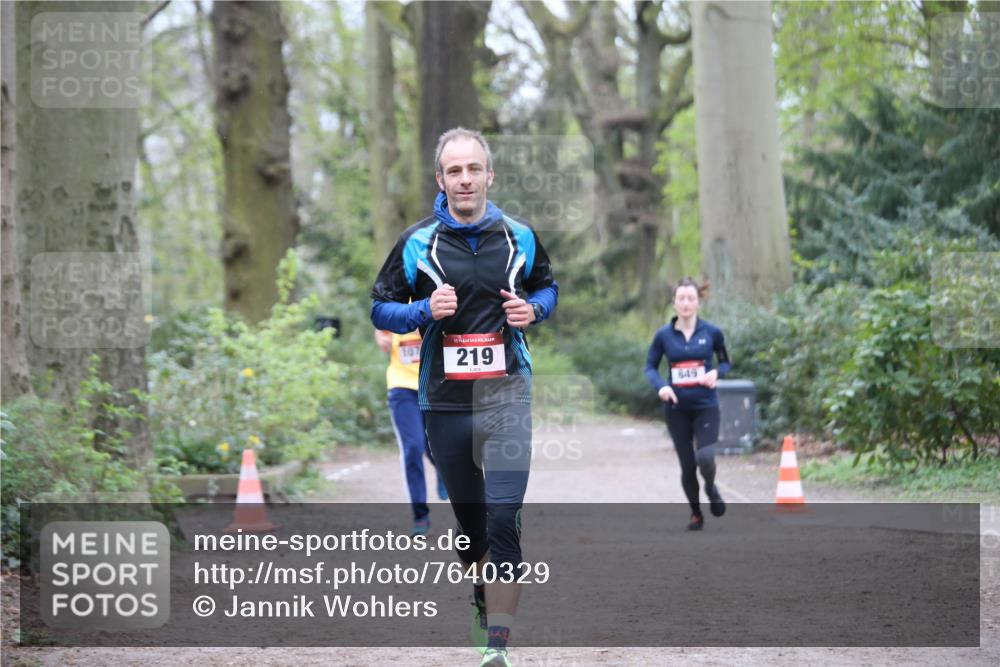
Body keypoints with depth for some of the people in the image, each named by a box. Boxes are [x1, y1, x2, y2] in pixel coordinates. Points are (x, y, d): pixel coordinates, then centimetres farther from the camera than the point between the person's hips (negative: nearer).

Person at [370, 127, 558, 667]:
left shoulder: (520, 237, 4)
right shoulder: (416, 242, 1)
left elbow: (548, 287, 19)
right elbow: (381, 308, 6)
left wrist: (532, 310, -3)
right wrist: (425, 311, -13)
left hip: (505, 395, -1)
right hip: (443, 400, 1)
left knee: (503, 518, -14)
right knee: (468, 516, 13)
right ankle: (482, 588, 42)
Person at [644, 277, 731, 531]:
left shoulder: (712, 332, -3)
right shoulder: (664, 335, -2)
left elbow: (725, 362, 10)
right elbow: (650, 367, 5)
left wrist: (716, 373, -12)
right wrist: (660, 386, -14)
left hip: (706, 407, -1)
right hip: (677, 408, 1)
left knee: (705, 458, -19)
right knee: (687, 465, 4)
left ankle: (711, 488, 16)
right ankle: (696, 514, 25)